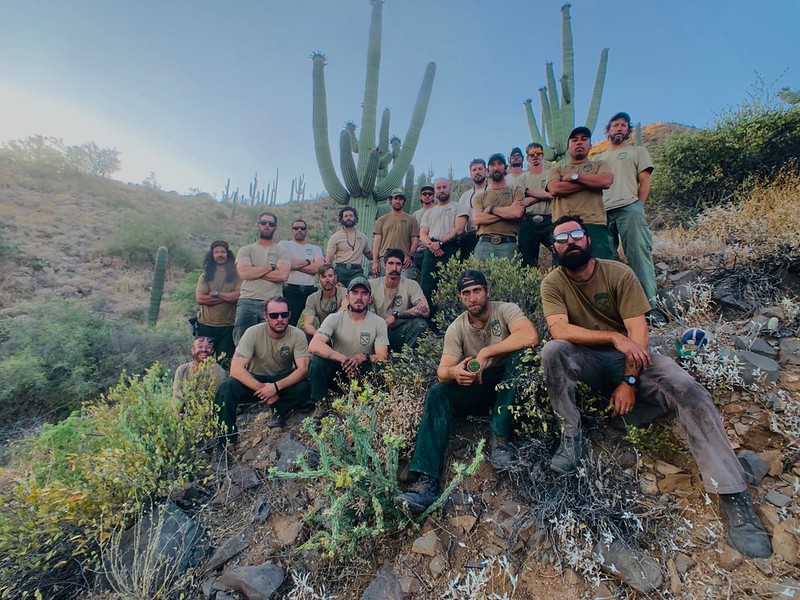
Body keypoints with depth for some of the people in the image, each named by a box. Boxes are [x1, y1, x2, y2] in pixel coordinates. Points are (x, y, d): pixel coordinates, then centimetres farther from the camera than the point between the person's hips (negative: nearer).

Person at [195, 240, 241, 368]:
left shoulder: (235, 274, 2)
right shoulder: (205, 275, 6)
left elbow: (238, 295, -13)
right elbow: (199, 298, -7)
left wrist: (216, 293, -8)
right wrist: (228, 297, -9)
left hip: (228, 326, -1)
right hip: (206, 325, 1)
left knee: (225, 362, 4)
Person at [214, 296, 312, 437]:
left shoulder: (297, 335, -17)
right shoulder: (253, 333, -19)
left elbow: (303, 369, -23)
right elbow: (236, 369, -24)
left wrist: (276, 387, -36)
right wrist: (262, 389, -30)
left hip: (283, 380, 1)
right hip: (255, 380, 0)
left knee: (305, 388, -31)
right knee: (228, 387, -31)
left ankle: (279, 411, 0)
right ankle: (224, 440, -15)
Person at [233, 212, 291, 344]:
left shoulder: (282, 252, 10)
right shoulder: (246, 250, 12)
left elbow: (283, 275, -8)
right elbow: (244, 273, -6)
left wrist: (255, 271, -3)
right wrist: (270, 267, -3)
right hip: (247, 302, 1)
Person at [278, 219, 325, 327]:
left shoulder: (315, 248, 17)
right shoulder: (284, 244, 11)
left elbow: (319, 268, -2)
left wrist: (296, 264, -5)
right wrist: (308, 262, 2)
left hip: (310, 291, 3)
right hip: (290, 291, -3)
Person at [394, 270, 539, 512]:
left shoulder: (505, 310, -9)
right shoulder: (456, 329, -3)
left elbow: (531, 336, -30)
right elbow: (442, 372, -12)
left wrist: (486, 352, -32)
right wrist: (454, 371, -38)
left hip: (509, 385, -2)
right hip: (477, 389, 2)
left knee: (521, 353, -30)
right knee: (436, 394, -22)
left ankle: (499, 436, -25)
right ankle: (427, 482, -32)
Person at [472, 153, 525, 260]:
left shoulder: (516, 191, 13)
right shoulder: (480, 197, 16)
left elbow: (517, 213, -6)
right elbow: (476, 219, -3)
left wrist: (491, 209, 1)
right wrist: (509, 211, -3)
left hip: (508, 245, -1)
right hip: (484, 244, 1)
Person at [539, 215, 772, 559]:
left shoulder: (619, 273, -7)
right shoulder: (553, 283, -7)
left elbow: (638, 330, -13)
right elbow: (559, 330, -22)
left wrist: (629, 381, -23)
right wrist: (615, 338, -32)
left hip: (631, 356, 1)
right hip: (590, 361, 0)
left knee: (688, 391, -25)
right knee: (553, 351, -32)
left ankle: (734, 497, -21)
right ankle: (572, 436, -19)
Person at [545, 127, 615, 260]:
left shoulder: (600, 165, 22)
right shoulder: (556, 169, 21)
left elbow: (606, 181, -2)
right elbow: (555, 189, -1)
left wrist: (574, 176, 4)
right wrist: (592, 182, 2)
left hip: (594, 225, 0)